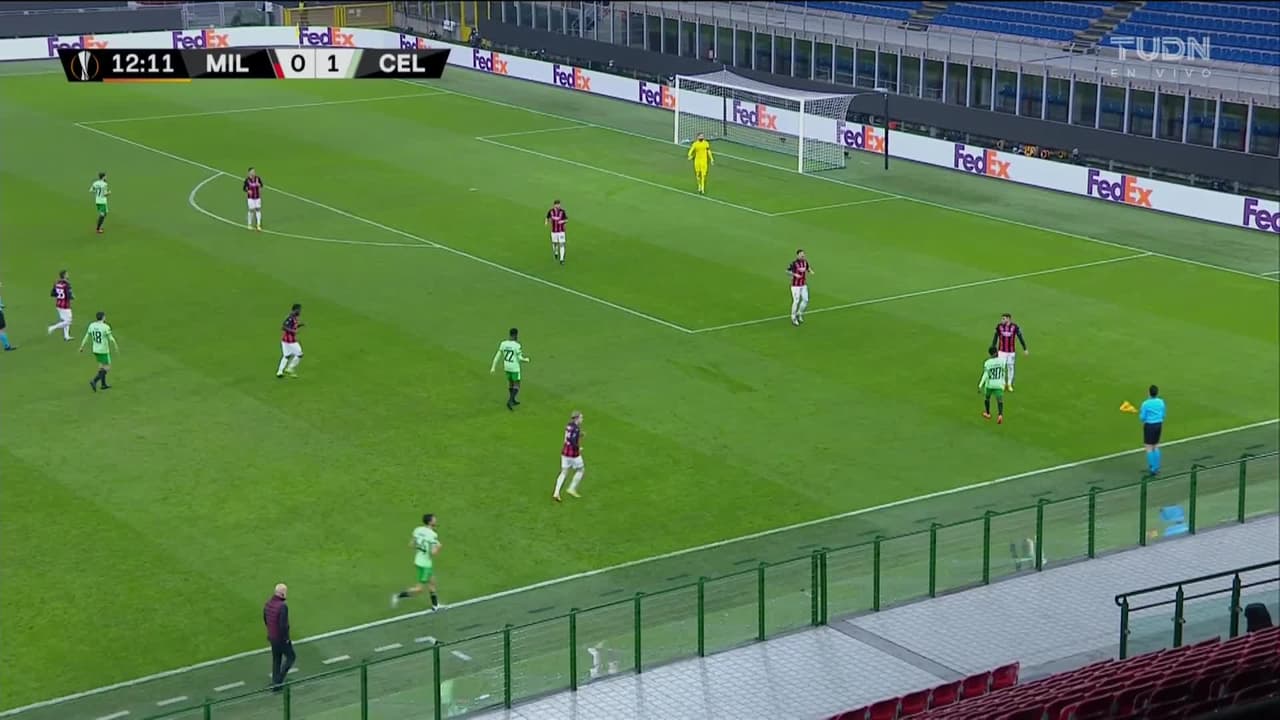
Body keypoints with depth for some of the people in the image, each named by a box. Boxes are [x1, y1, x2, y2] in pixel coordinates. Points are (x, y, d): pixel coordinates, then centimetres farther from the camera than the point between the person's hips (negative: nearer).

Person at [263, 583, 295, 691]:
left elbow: (265, 619, 9)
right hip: (281, 638, -7)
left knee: (276, 660, 21)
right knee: (291, 657, 14)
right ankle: (279, 680, 9)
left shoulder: (268, 602, -3)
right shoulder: (283, 606, -29)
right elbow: (283, 624, -30)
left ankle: (275, 684, 29)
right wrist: (286, 638, -16)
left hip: (271, 636, 7)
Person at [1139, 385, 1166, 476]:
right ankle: (1156, 468, 20)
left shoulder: (1146, 404, -16)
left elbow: (1142, 417, -11)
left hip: (1149, 425, -6)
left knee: (1149, 447, 2)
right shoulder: (1161, 402, -1)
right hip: (1158, 425, 6)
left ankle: (1152, 469, 1)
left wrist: (1140, 413, 9)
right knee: (1156, 446, 16)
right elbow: (1163, 415, 7)